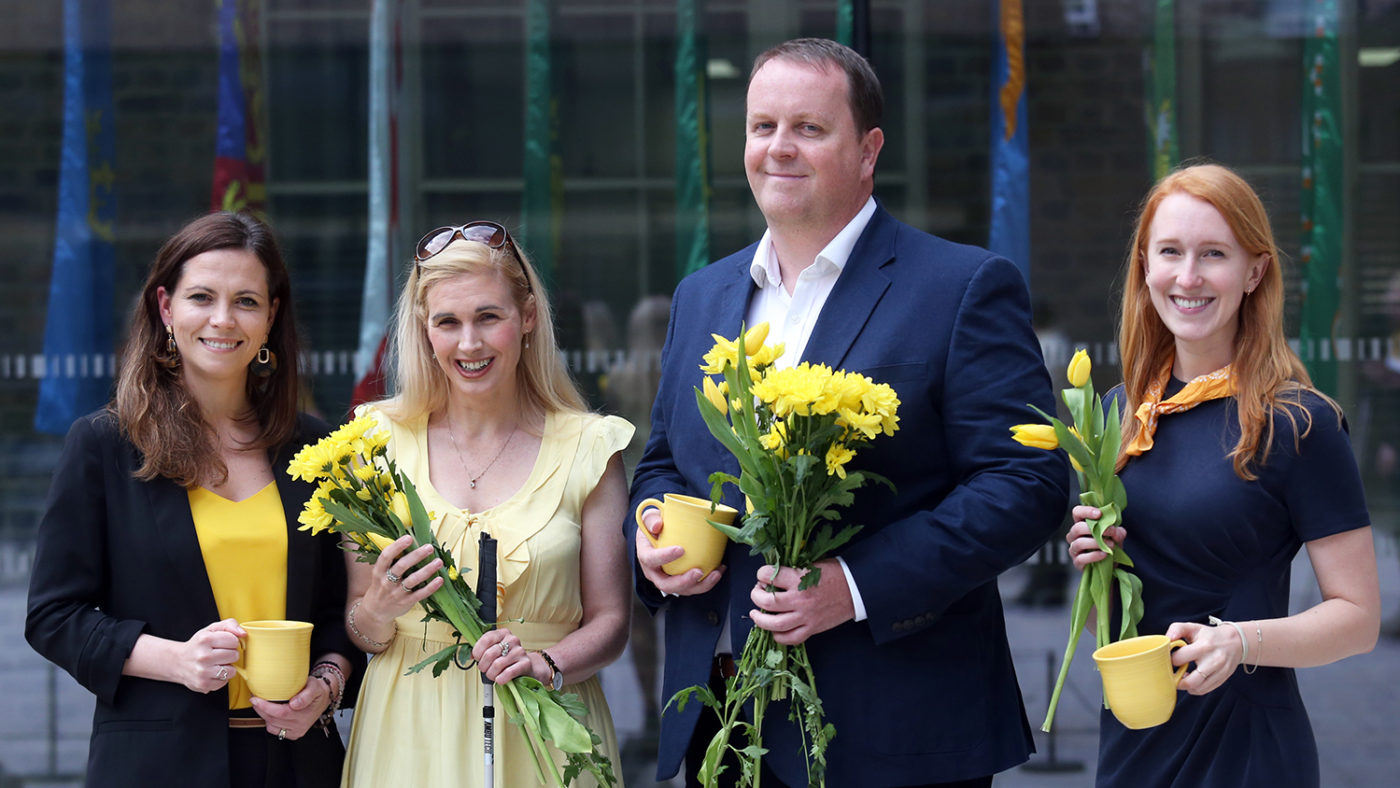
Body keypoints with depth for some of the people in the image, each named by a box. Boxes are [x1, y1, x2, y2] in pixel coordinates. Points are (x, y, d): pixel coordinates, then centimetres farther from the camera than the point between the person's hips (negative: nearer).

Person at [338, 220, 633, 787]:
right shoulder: (382, 439, 0)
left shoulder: (588, 448, -1)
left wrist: (547, 665, -17)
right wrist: (375, 613, -17)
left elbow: (608, 621, 1)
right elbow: (357, 630, 4)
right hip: (412, 735, 1)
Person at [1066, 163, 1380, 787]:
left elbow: (1357, 616, -12)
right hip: (1131, 738, 5)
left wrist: (1241, 642, -27)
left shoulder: (1297, 424, -12)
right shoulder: (1122, 411, 4)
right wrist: (1094, 563, -5)